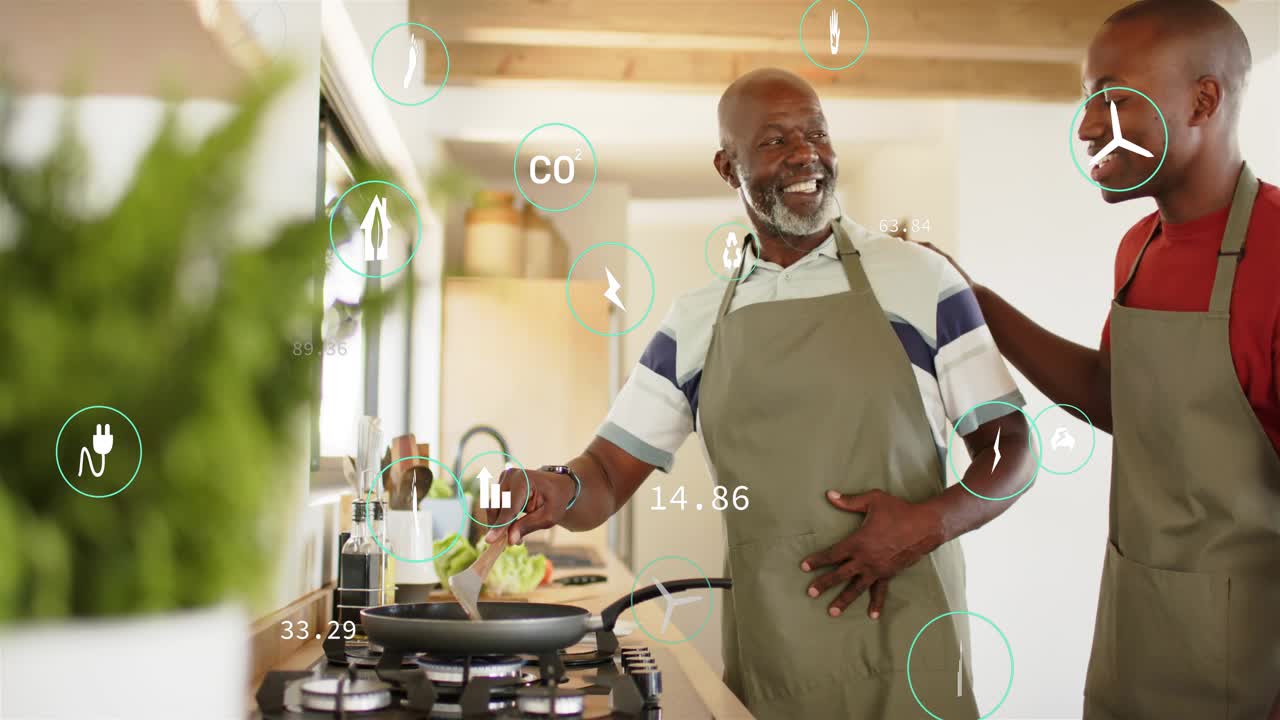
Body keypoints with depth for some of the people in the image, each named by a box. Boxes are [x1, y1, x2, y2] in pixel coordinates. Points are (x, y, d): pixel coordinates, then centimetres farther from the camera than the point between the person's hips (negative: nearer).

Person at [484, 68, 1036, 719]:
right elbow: (607, 477, 5)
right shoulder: (695, 323, 6)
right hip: (764, 658, 2)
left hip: (904, 647, -2)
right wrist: (560, 491, -17)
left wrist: (932, 520, -16)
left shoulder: (920, 279, 0)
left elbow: (1010, 449, 3)